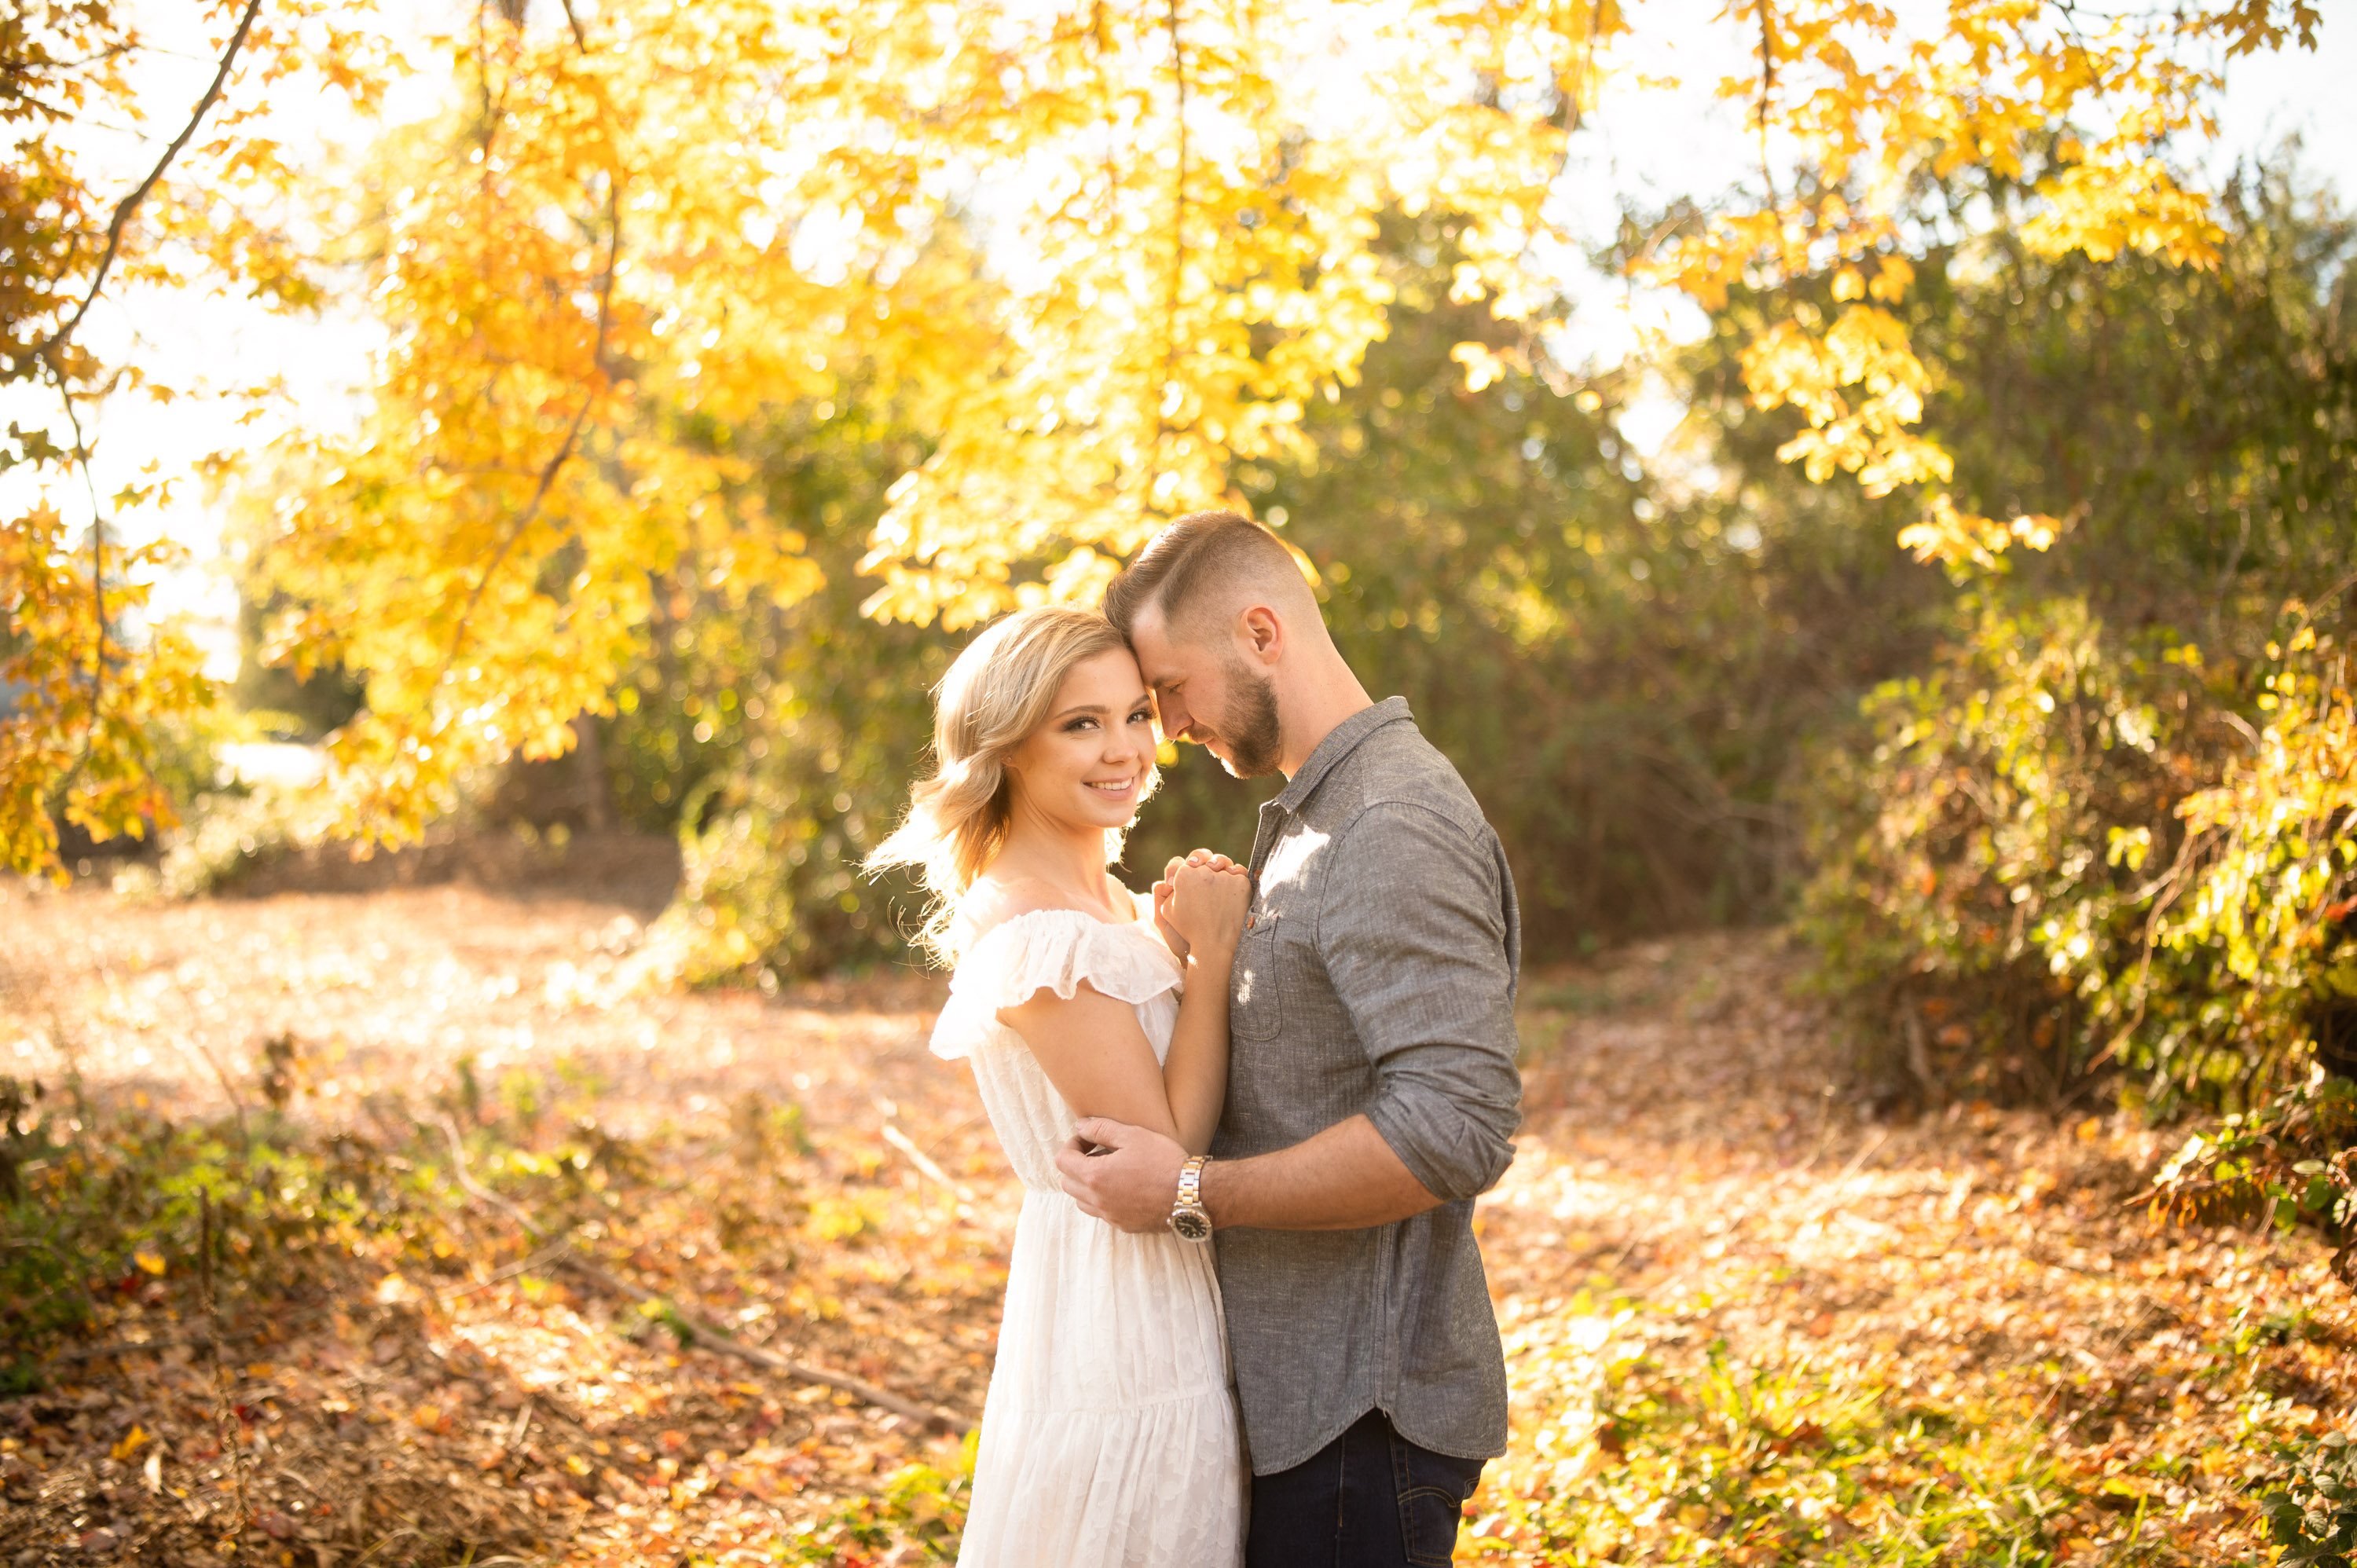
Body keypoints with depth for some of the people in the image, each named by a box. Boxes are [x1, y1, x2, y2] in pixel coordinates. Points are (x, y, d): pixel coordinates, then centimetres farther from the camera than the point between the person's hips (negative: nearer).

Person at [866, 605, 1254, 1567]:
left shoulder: (1110, 902, 10)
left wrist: (1191, 946, -2)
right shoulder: (1035, 928, -20)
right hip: (1119, 1333, -9)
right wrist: (1212, 952, -16)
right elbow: (1163, 1153, -21)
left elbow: (1188, 1117, 9)